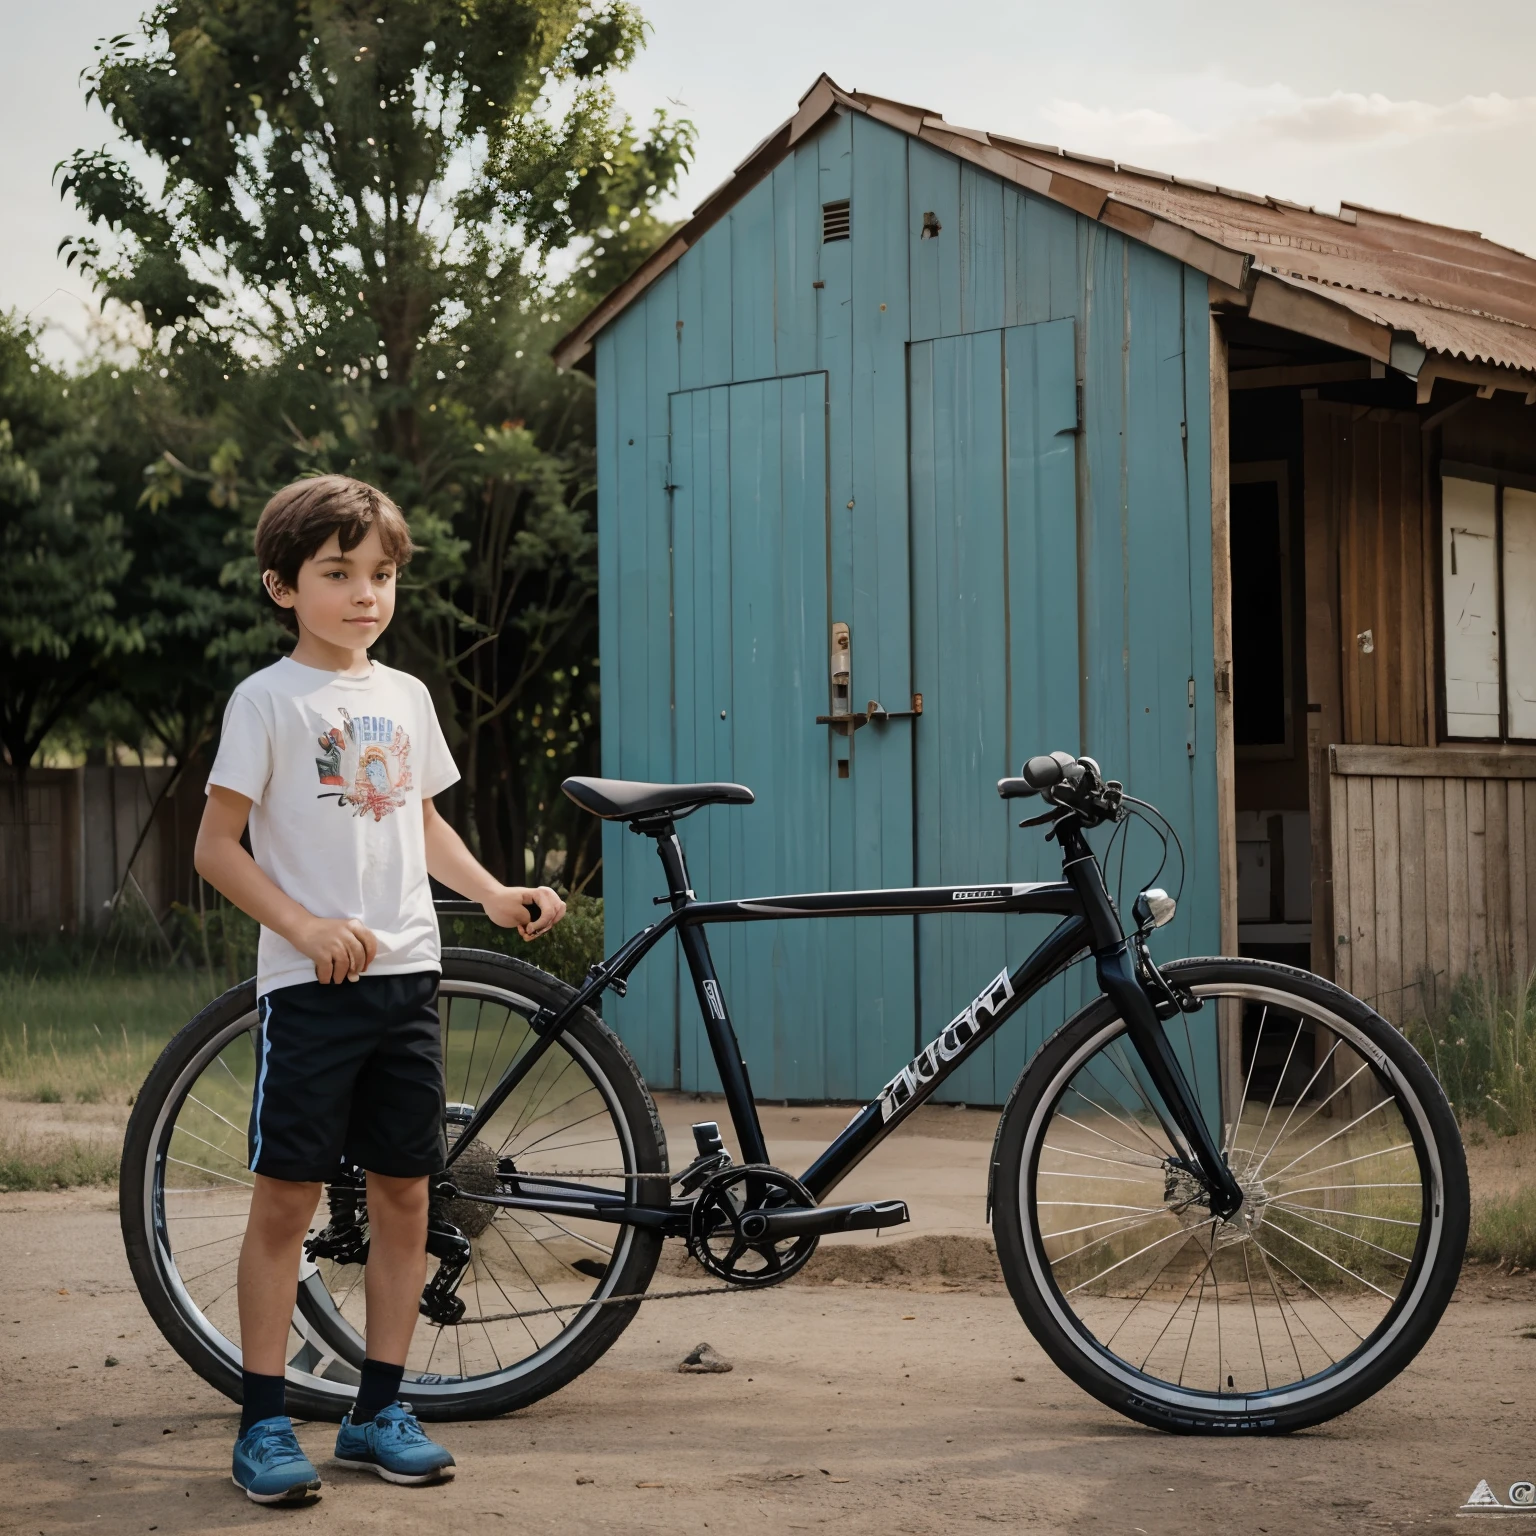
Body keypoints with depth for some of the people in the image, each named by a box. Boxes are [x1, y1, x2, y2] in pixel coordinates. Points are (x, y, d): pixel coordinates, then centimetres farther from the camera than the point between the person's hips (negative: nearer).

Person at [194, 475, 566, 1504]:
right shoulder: (269, 700, -4)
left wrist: (493, 892, 8)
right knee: (288, 1195, -1)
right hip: (310, 984, -5)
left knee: (404, 1192, 7)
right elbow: (217, 849, -6)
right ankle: (264, 1421, 8)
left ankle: (380, 1411, 17)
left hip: (408, 974, 5)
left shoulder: (405, 696, 12)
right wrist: (308, 927, -18)